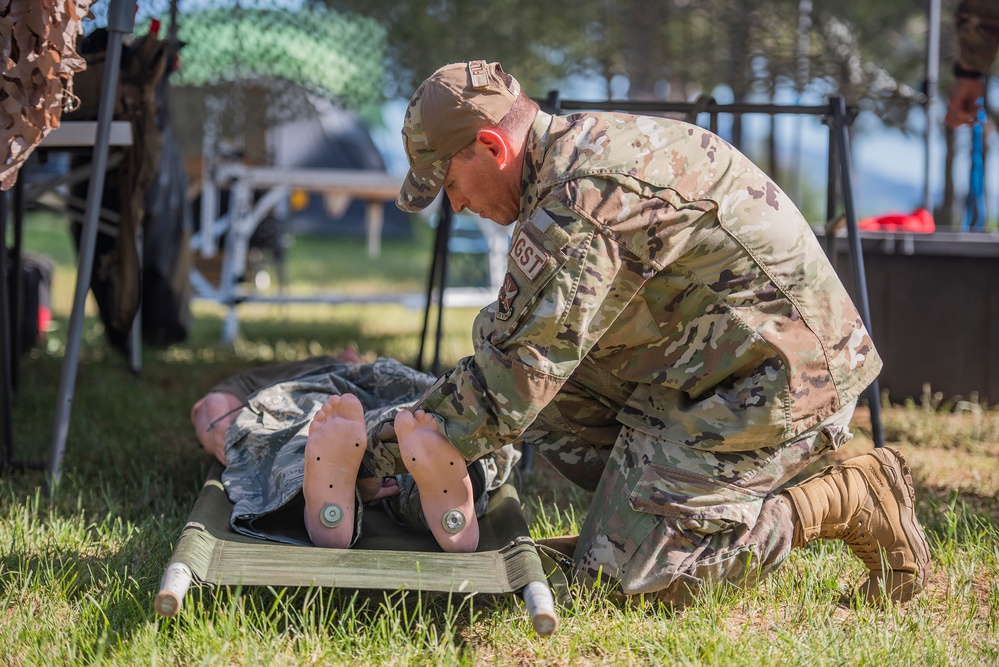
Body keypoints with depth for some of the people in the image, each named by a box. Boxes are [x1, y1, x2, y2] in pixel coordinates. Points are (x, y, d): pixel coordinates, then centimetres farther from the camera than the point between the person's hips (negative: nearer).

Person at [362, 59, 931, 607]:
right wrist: (432, 412, 20)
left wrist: (400, 449, -10)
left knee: (621, 573, -9)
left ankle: (850, 502, -4)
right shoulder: (586, 140, 11)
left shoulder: (578, 199, -21)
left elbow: (517, 374, -19)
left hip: (775, 381, -10)